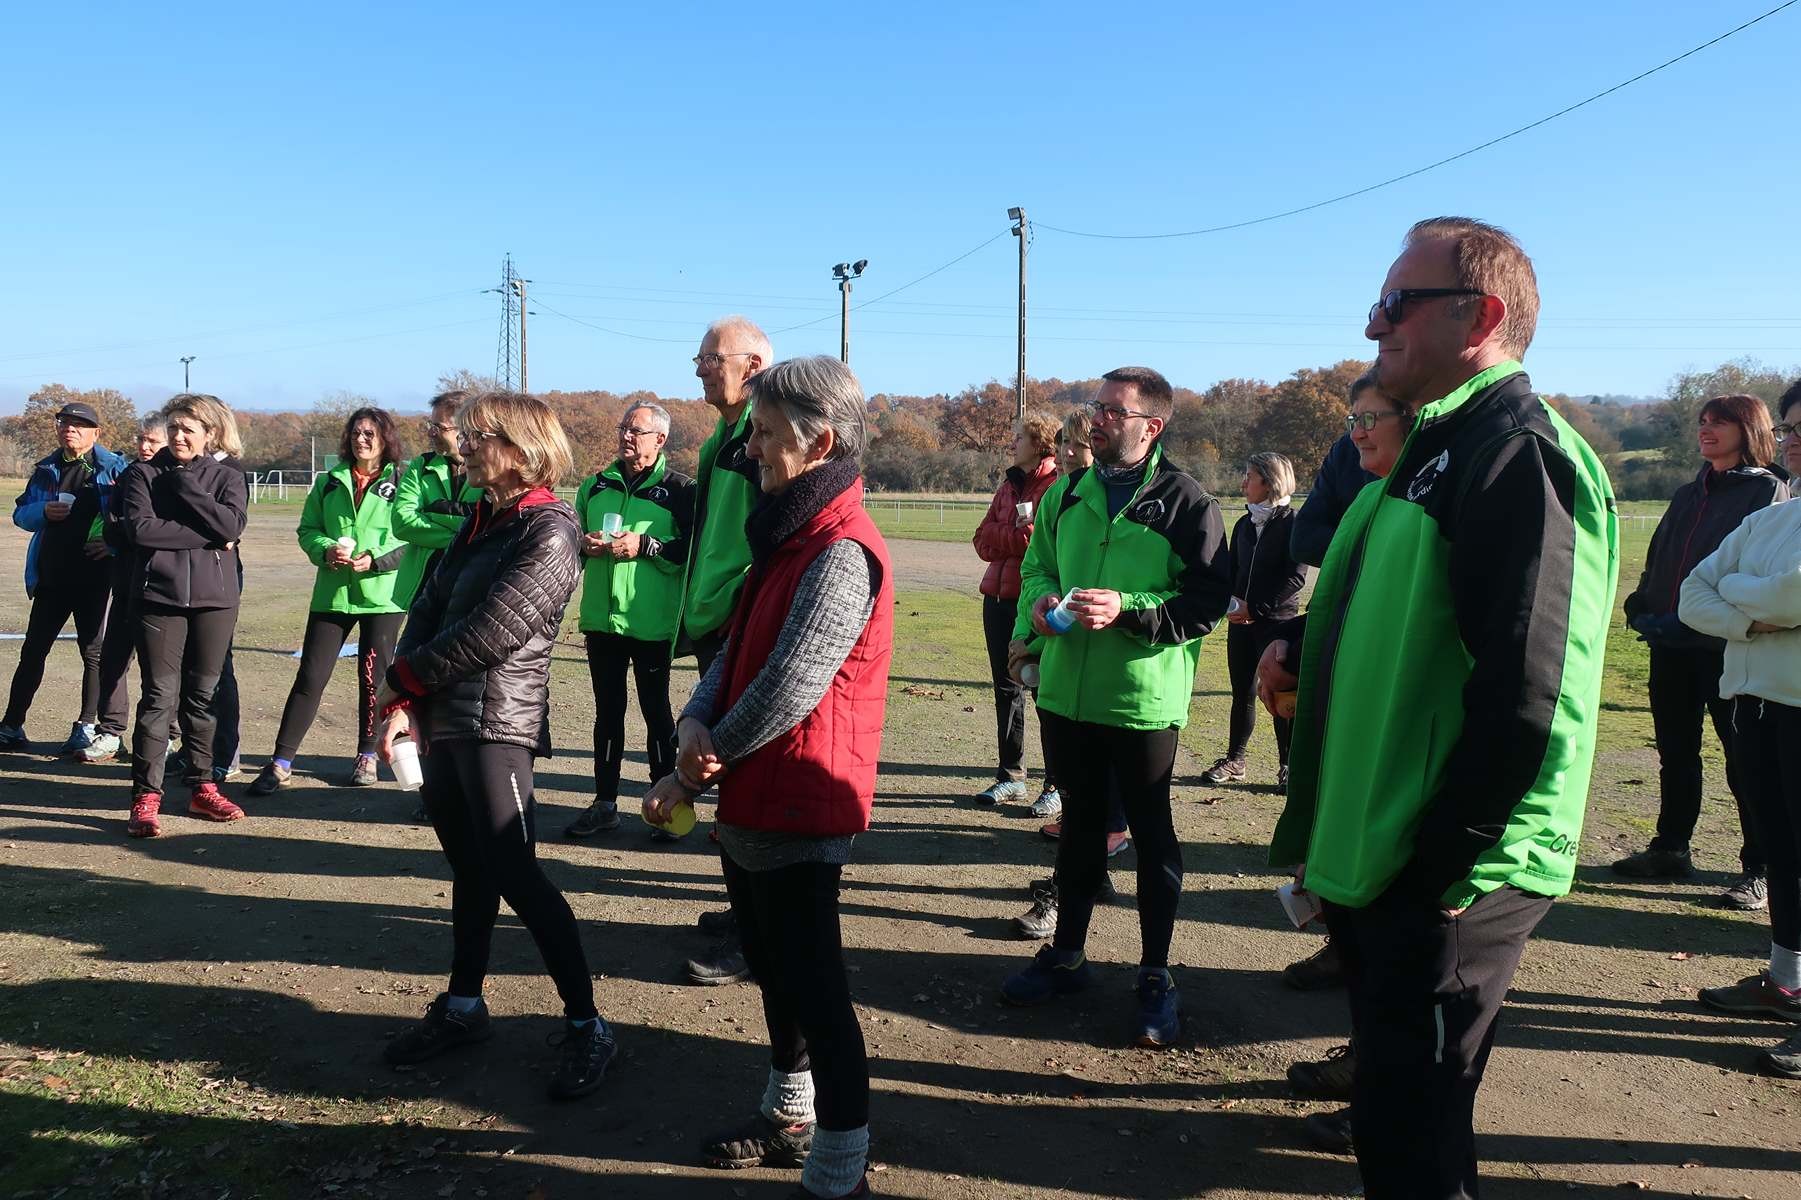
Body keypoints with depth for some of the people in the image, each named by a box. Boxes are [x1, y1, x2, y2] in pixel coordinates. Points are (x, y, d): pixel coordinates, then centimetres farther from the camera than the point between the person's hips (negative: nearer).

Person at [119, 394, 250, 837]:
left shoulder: (228, 474, 7)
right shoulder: (143, 474, 5)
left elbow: (232, 525, -11)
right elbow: (139, 529, -10)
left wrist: (184, 482, -10)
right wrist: (205, 536, -11)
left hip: (215, 597, 1)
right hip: (159, 595, -1)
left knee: (203, 693, 9)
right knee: (159, 695, -4)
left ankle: (201, 788, 19)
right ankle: (146, 796, 0)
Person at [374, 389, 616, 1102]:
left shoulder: (549, 533, -12)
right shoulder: (480, 522, 14)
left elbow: (488, 632, -18)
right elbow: (427, 608, 8)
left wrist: (403, 677, -6)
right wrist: (404, 703, -4)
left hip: (496, 725, -8)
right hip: (442, 721, 8)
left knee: (514, 874, -8)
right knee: (469, 869, 16)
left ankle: (586, 1027, 0)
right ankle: (462, 1008, 29)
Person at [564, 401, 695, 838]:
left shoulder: (678, 489, -5)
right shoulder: (596, 485, 11)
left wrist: (645, 546, -19)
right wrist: (583, 543, -3)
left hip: (651, 622, -5)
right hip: (601, 618, 5)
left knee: (656, 711, 5)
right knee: (607, 710, 13)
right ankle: (604, 804, 22)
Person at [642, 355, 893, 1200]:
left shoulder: (841, 553, -21)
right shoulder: (787, 535, 11)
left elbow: (788, 690, -25)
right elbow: (736, 651, 10)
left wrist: (693, 771, -11)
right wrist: (695, 724, -9)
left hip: (796, 815, -10)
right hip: (753, 805, 10)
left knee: (814, 993, 1)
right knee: (776, 974, 23)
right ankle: (791, 1118, 42)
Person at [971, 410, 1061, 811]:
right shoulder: (1010, 483, 15)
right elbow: (983, 540, 8)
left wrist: (1002, 537, -9)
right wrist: (1018, 535, -9)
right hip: (999, 598, 8)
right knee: (1006, 688, 13)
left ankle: (1058, 786, 8)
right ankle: (1010, 776, 24)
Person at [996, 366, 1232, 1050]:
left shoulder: (1184, 501, -9)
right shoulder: (1066, 495, 8)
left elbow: (1209, 601, -13)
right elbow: (1036, 567, 18)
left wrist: (1126, 608, -23)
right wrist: (1036, 606, -3)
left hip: (1144, 702, -5)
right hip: (1066, 694, 5)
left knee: (1152, 836, 8)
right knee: (1079, 825, 18)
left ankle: (1155, 977, 22)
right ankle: (1067, 955, 32)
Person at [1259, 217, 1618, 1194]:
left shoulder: (1515, 454, -18)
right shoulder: (1440, 446, 14)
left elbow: (1525, 693, -25)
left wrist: (1446, 862, -21)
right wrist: (1308, 647, 6)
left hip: (1443, 880, -10)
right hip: (1379, 856, 10)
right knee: (1395, 1106, 23)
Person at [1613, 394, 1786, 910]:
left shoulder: (1768, 490, -3)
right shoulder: (1688, 494, 18)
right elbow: (1657, 558, 19)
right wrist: (1642, 608, 1)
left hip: (1727, 648, -6)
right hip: (1670, 645, 7)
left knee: (1744, 759, 1)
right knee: (1675, 752, 14)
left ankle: (1759, 869, 10)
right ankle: (1670, 849, 26)